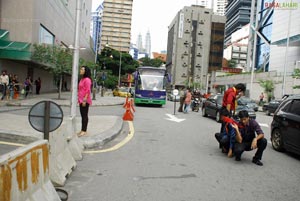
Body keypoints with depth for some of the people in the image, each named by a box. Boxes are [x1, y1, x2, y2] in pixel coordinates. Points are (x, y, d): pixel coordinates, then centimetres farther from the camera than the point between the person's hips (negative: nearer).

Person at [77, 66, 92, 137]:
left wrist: (85, 100, -21)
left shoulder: (87, 79, -12)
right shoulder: (82, 79, 17)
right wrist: (79, 99, 18)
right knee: (82, 115, 12)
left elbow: (88, 91, -18)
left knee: (85, 115, -4)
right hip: (81, 100, 9)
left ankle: (84, 131, 2)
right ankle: (82, 130, 19)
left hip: (85, 100, -9)